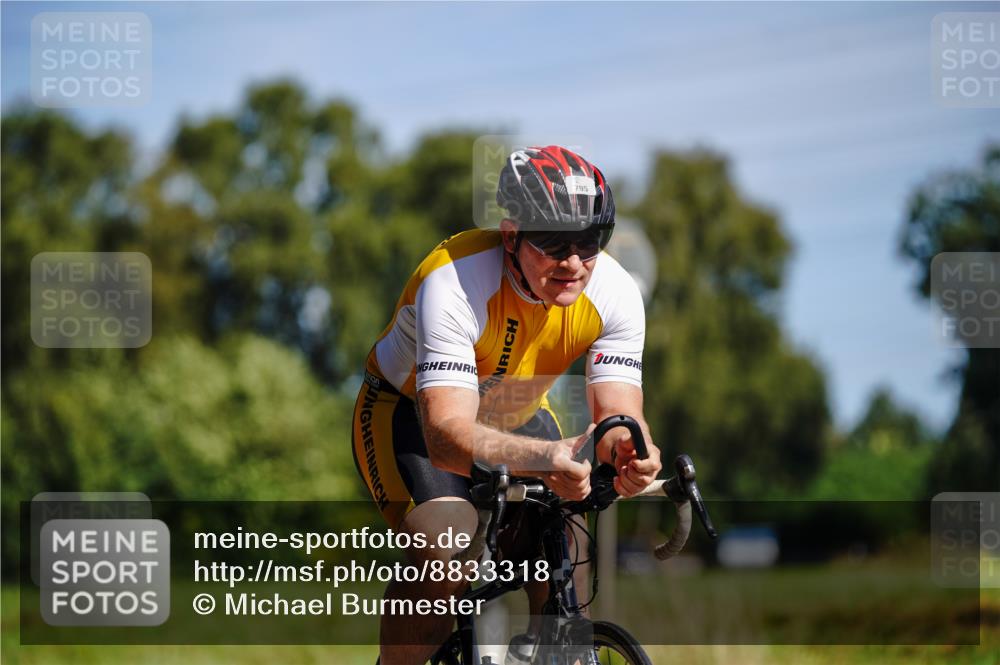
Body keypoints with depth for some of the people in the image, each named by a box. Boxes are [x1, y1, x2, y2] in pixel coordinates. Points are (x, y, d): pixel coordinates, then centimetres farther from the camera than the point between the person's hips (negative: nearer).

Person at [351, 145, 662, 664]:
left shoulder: (614, 293, -24)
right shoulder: (454, 284, -38)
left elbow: (620, 415, -28)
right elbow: (448, 433, -46)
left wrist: (630, 452, -54)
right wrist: (545, 458, -64)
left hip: (517, 416, 5)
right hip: (411, 413, -4)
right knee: (445, 547, -30)